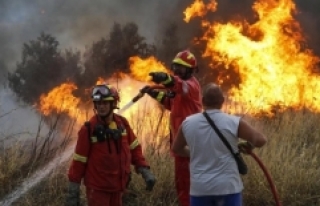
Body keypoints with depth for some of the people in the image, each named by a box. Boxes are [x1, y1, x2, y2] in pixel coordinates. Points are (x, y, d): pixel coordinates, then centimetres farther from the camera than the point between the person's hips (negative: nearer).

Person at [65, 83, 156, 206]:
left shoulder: (122, 124, 0)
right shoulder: (89, 129, -14)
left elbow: (134, 149, 10)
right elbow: (79, 160, -10)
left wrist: (145, 171, 1)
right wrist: (73, 191, -10)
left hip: (117, 186, 5)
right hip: (97, 187, -5)